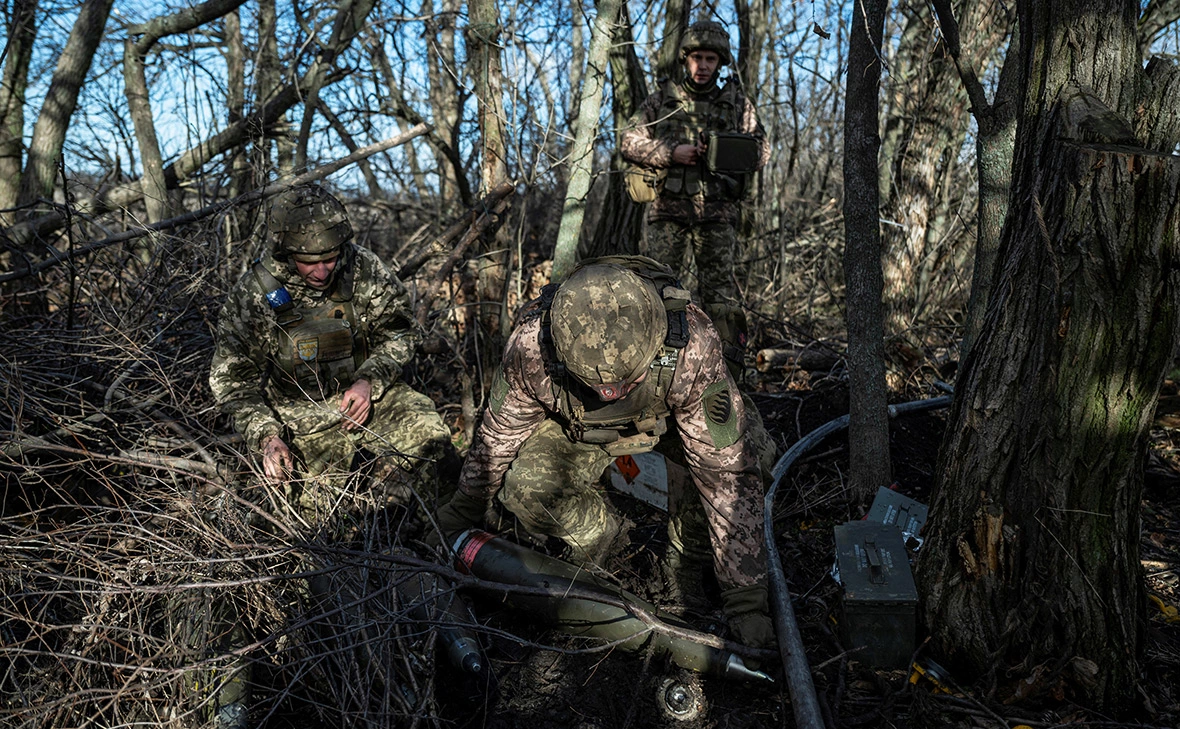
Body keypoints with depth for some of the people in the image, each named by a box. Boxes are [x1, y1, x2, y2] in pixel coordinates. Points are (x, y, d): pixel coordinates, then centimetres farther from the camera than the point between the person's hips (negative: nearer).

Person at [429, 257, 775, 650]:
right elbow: (497, 437, -14)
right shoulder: (531, 345, -35)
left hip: (666, 425, 1)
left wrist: (745, 600, -29)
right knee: (525, 486, -27)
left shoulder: (692, 348, -40)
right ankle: (603, 538, 1)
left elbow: (727, 471, -32)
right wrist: (457, 517, -1)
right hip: (572, 430, 0)